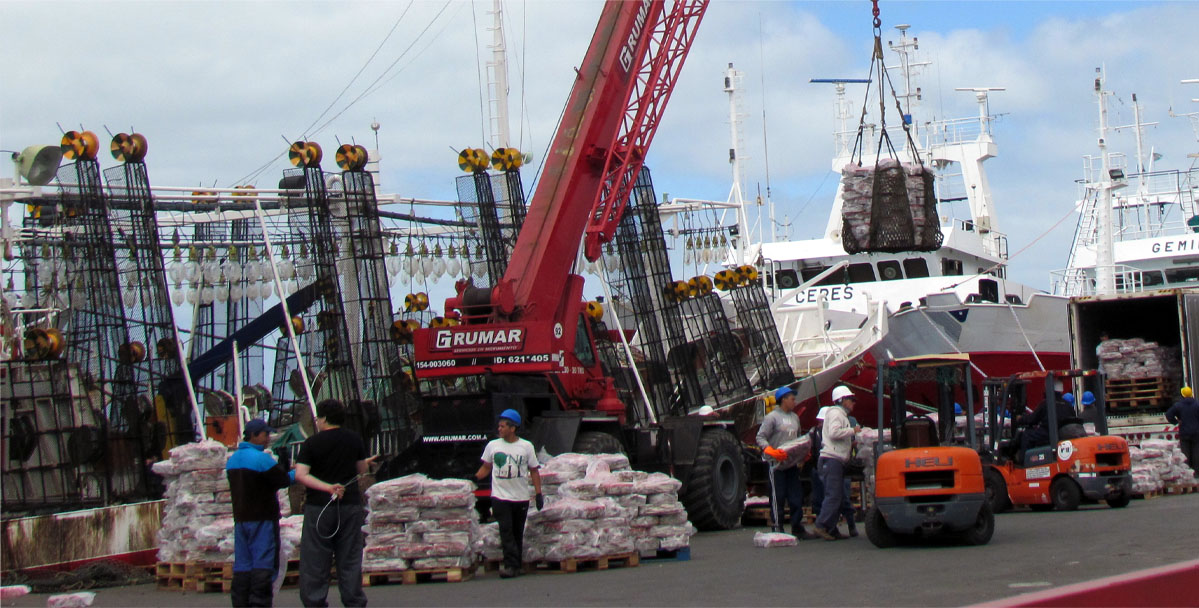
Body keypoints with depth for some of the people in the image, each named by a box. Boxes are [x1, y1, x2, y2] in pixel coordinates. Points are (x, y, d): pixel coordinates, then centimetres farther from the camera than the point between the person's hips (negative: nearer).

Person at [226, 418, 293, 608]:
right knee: (264, 564, -4)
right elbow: (283, 480, -13)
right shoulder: (261, 458, -14)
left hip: (240, 519, 7)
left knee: (242, 564, 9)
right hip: (262, 520, -7)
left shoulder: (232, 460, 13)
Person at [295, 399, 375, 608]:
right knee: (350, 559, 8)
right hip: (351, 505, 3)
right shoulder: (354, 440, 4)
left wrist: (327, 487, -18)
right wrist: (366, 463, 37)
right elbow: (362, 469, 16)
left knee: (315, 559, 3)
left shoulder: (312, 443, -4)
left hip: (319, 506, -3)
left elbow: (300, 475, -16)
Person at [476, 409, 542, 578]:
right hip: (500, 496, 0)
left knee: (518, 533, 7)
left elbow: (534, 471, 5)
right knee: (506, 531, -11)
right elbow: (486, 468, 12)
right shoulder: (492, 446, 6)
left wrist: (538, 494, -1)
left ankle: (514, 565, 15)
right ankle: (511, 564, -14)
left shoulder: (526, 446, 3)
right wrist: (473, 479, -5)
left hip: (521, 497, 0)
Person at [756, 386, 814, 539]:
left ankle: (797, 528, 14)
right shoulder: (772, 417, -7)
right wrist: (771, 451, -25)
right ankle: (778, 529, 2)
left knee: (797, 497, 7)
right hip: (777, 464, -7)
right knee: (777, 498, -3)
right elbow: (760, 437, -11)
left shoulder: (795, 417, 15)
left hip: (792, 463, 7)